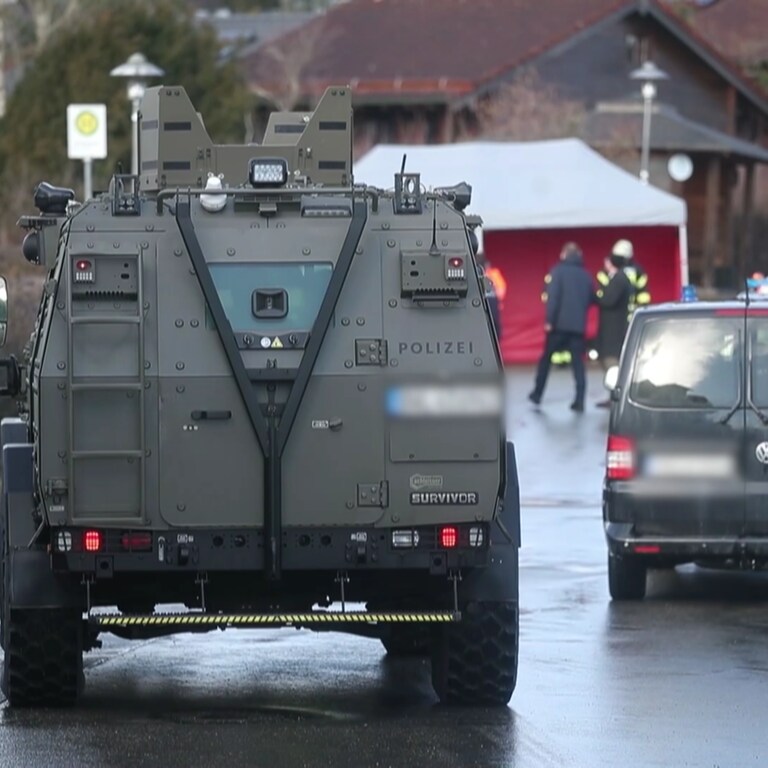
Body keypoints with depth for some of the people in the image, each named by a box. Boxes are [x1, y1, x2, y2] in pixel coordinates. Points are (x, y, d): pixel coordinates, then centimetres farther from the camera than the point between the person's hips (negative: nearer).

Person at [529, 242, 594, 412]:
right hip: (579, 325, 3)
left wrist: (549, 320, -14)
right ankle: (579, 400, -8)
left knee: (546, 358, 13)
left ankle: (537, 394, 19)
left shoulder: (558, 272, -4)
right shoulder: (585, 275, 11)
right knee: (578, 361, 2)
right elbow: (592, 299, 13)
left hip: (560, 323, -3)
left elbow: (553, 297, -14)